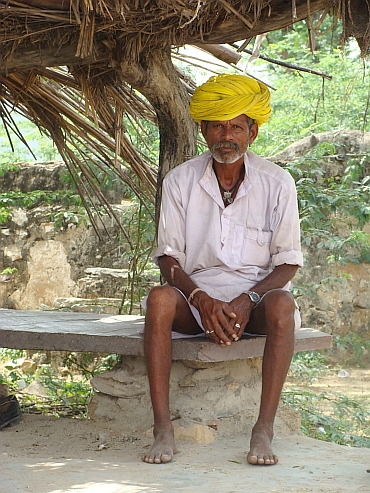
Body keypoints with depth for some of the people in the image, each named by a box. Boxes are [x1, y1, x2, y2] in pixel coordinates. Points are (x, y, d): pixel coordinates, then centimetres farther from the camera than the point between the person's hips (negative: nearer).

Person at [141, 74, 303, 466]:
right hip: (197, 292, 1)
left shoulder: (276, 183, -2)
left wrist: (247, 300, -19)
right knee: (159, 298, -32)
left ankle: (264, 430, -33)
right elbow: (167, 255, 0)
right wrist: (202, 300, -19)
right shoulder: (180, 181, 1)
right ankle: (162, 429, -33)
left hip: (257, 291, -1)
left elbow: (287, 261, -1)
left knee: (281, 305, -35)